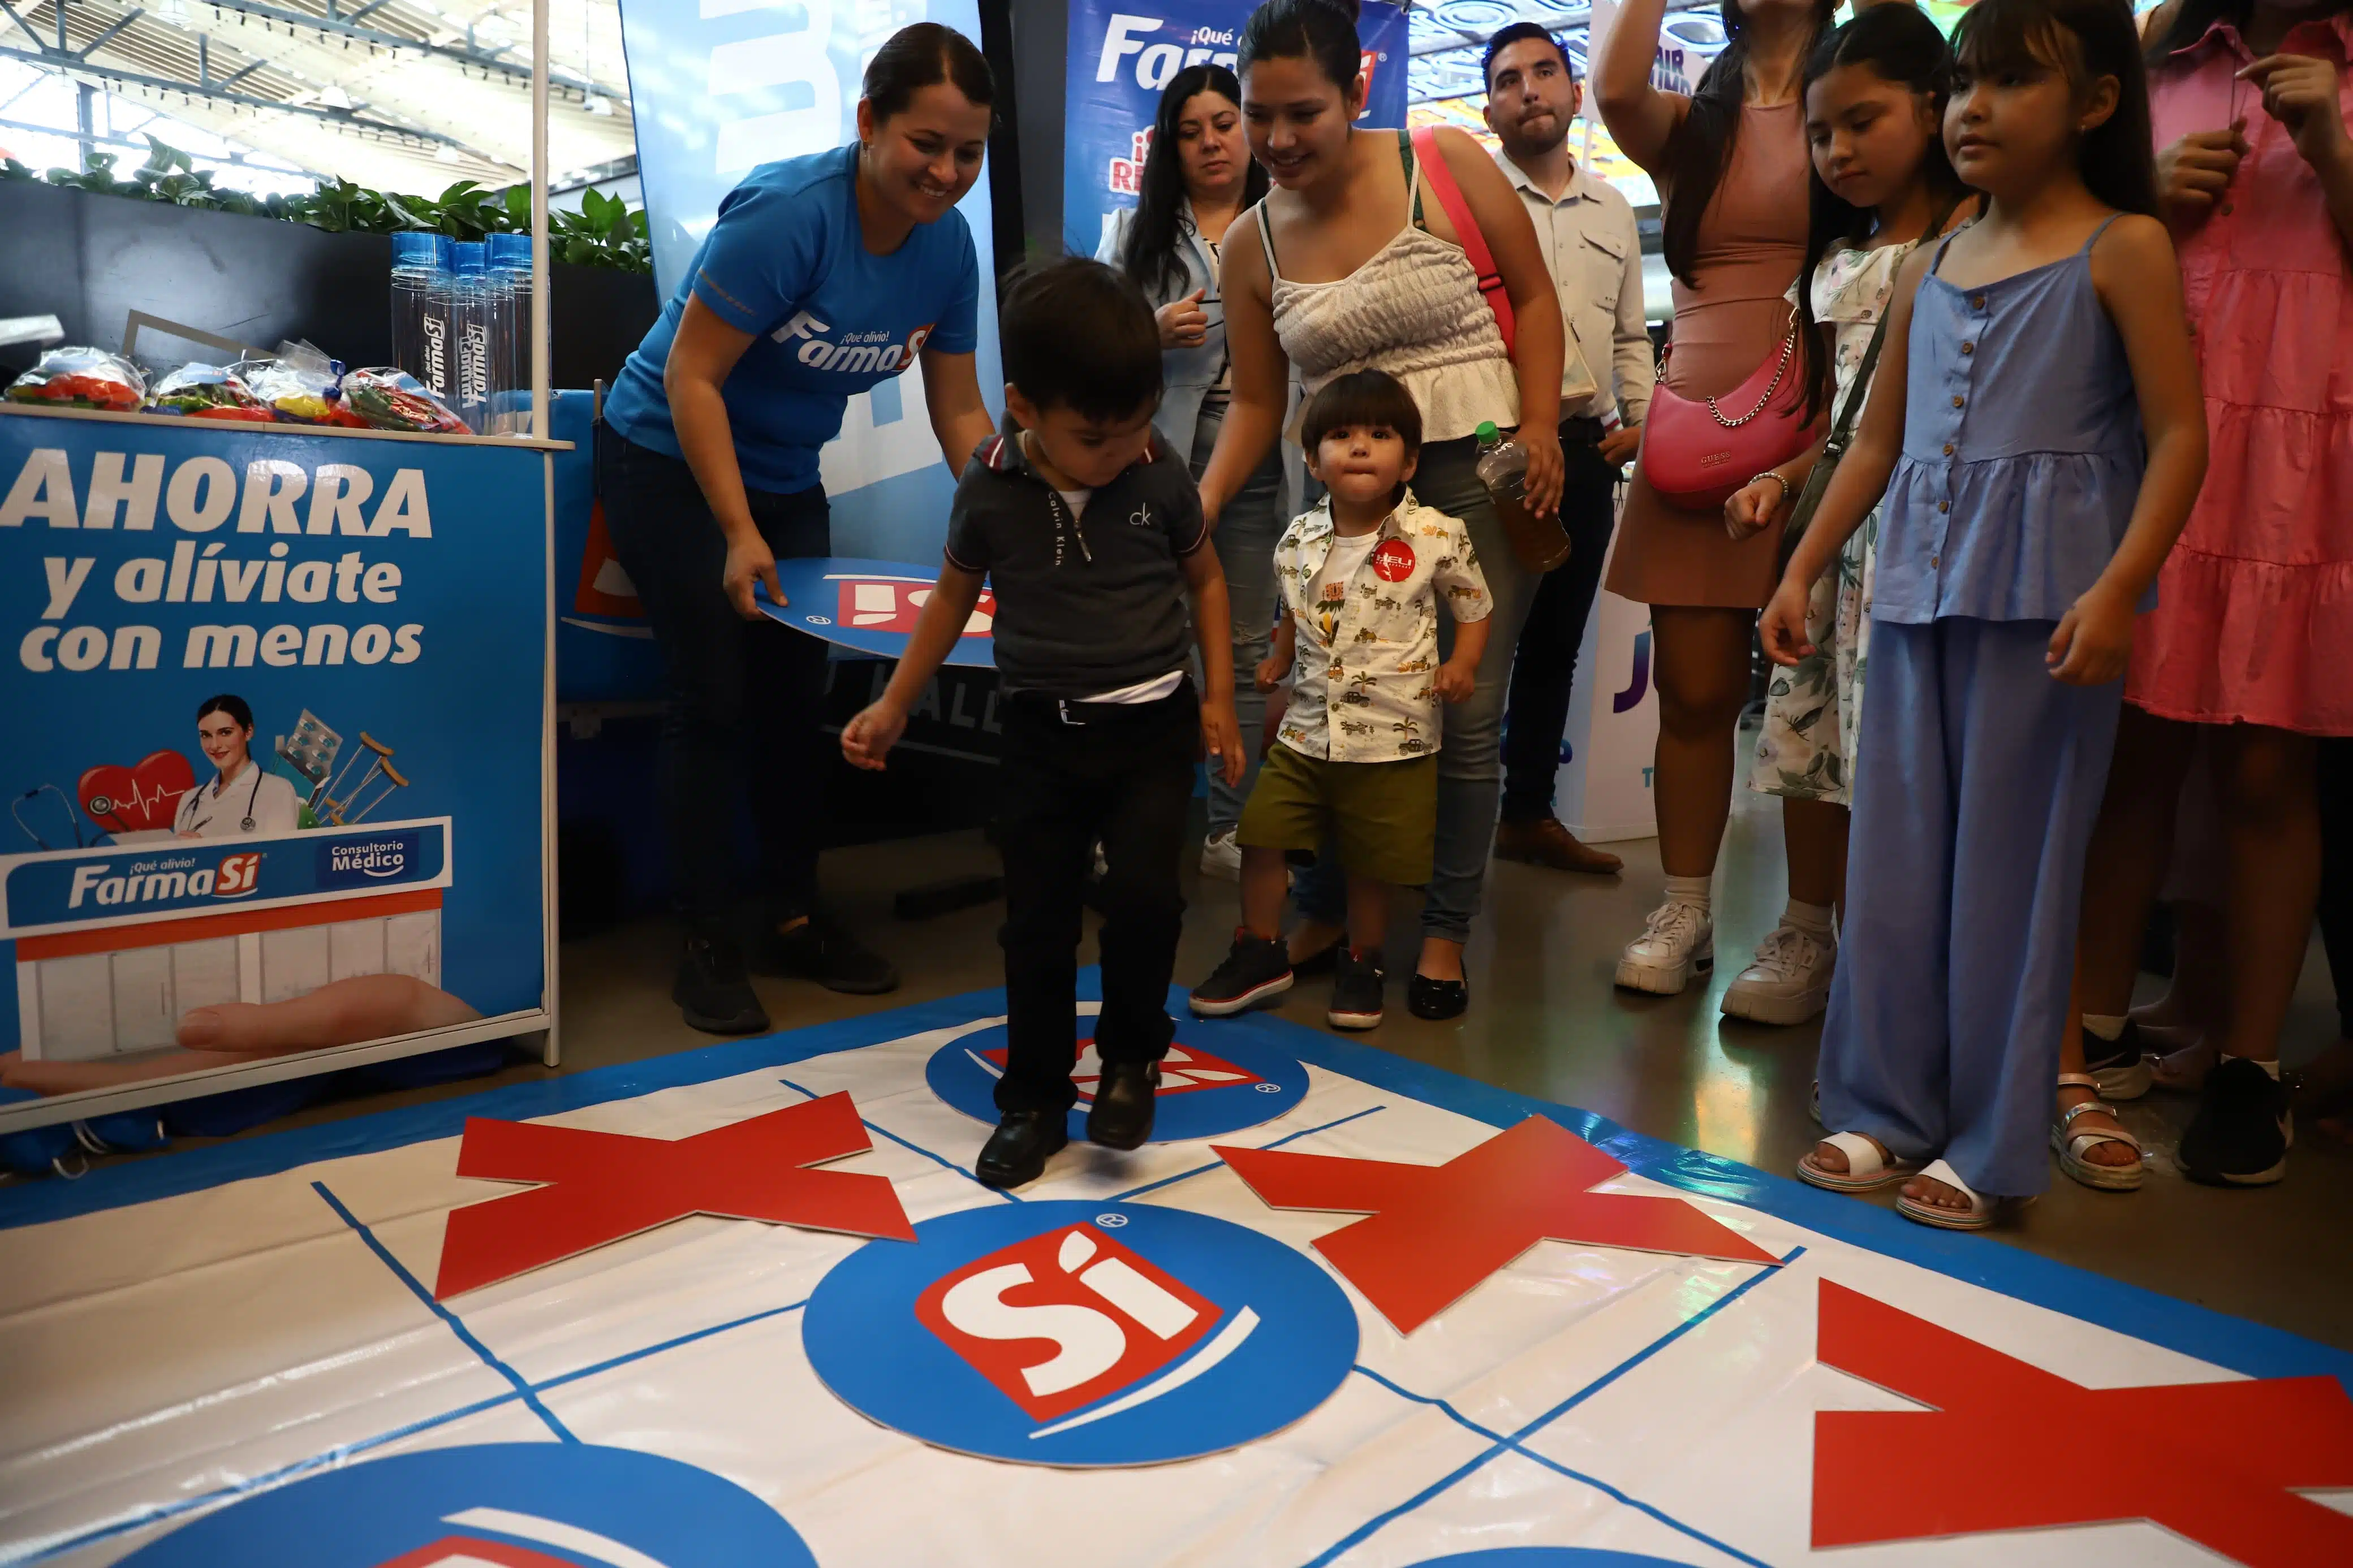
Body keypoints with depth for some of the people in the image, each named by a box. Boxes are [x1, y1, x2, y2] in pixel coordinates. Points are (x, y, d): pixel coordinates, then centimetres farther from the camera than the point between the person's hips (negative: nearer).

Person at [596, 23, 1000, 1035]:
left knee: (796, 699, 7)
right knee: (714, 701, -7)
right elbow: (691, 378, -25)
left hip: (785, 477, 6)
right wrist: (739, 535, -29)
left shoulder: (947, 245, -8)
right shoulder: (786, 213, -27)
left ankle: (792, 920, 20)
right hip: (670, 461, -6)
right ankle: (707, 946, 4)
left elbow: (959, 410, -1)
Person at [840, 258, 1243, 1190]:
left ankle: (1132, 1054, 13)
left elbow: (1204, 579, 8)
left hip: (1153, 727, -1)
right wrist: (893, 708, 10)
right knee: (1037, 921, 5)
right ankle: (1034, 1100, 23)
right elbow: (953, 597, 8)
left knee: (1142, 893, -16)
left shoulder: (1161, 476, -7)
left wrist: (1217, 698, 4)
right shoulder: (990, 491, -8)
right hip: (1041, 734, 1)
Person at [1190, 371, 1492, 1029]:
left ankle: (1362, 964, 31)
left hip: (1394, 740, -3)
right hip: (1305, 732, 3)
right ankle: (1261, 954, 24)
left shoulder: (1438, 537, -9)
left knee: (1374, 863, 8)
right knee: (1261, 836, 4)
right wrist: (1278, 659, 12)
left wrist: (1462, 664, -11)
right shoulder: (1298, 540, 2)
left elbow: (1475, 608, 4)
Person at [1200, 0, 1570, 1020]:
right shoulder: (1254, 247, 3)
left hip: (1479, 476, -2)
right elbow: (1256, 404, 6)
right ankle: (1323, 910, 24)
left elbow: (1534, 296, 1)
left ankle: (1445, 934, 17)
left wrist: (1539, 425, -9)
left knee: (1467, 716, 0)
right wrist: (1198, 511, -7)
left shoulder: (1445, 167, -5)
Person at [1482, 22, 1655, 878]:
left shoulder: (1613, 209, 16)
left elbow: (1630, 334, 21)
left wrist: (1641, 417, 6)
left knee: (1555, 641, 11)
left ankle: (1529, 812, 23)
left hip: (1587, 448, 6)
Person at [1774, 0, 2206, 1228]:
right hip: (1919, 585, 5)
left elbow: (2179, 436, -7)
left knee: (2012, 858, 0)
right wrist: (1801, 572, 12)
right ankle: (1884, 1106, 19)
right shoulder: (1929, 266, 14)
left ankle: (1992, 1145, 11)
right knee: (1894, 851, 6)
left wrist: (2115, 589, -19)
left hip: (2045, 595, -5)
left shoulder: (2123, 247, -1)